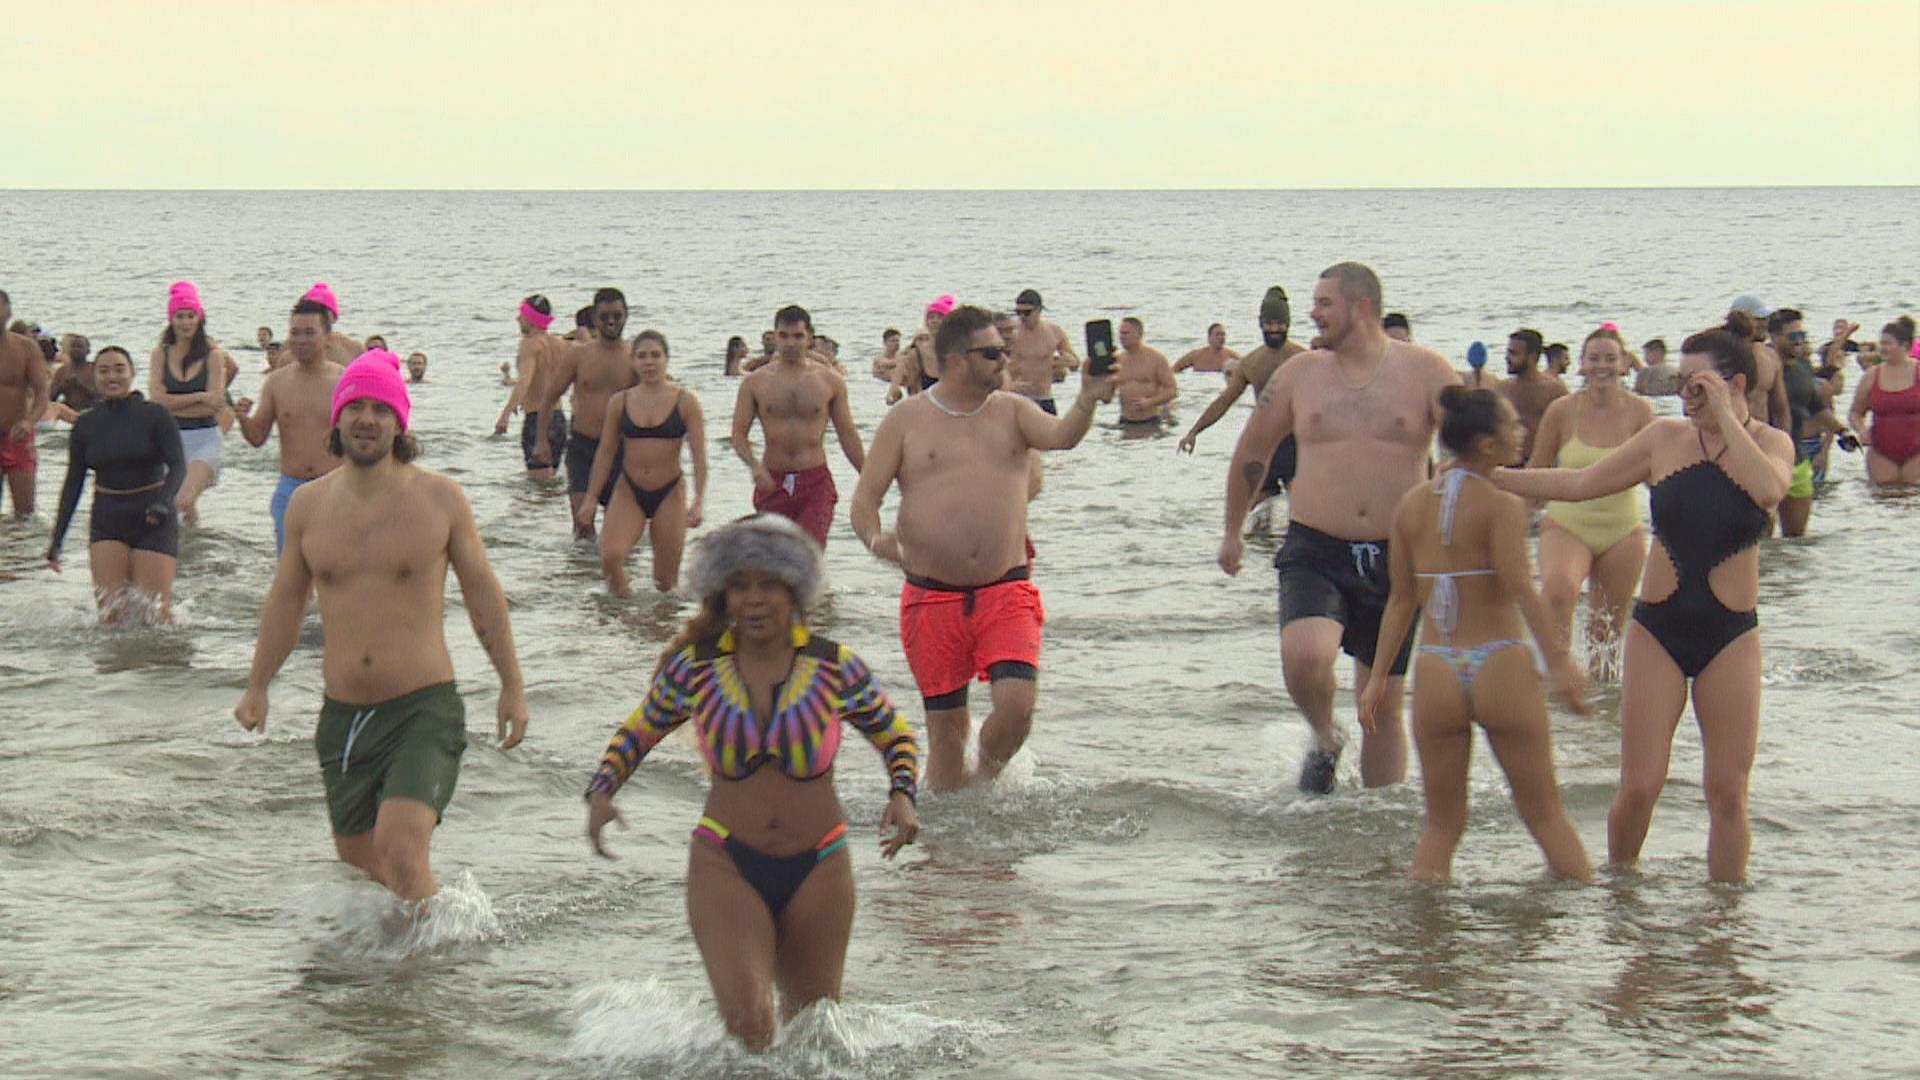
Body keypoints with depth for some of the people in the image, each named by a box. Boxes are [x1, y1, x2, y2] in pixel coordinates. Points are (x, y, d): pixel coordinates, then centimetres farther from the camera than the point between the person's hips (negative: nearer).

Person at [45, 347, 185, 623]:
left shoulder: (155, 416, -4)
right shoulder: (86, 424, 6)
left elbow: (178, 466, -11)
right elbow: (73, 484, 11)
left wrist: (163, 502, -31)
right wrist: (57, 539, 9)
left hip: (152, 521, -3)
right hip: (106, 523, 3)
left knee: (155, 611, -9)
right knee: (112, 613, -10)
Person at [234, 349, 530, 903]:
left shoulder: (440, 498, -2)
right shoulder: (308, 504, 6)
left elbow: (482, 591, 7)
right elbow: (286, 598, 18)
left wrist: (512, 686, 8)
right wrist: (257, 687, 17)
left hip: (423, 710, -4)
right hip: (342, 714, 4)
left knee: (400, 850, -23)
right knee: (359, 864, 10)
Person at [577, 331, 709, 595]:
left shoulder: (685, 402, -4)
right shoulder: (619, 402, 1)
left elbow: (699, 456, -7)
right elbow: (605, 452, 8)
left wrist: (698, 502, -17)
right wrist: (591, 499, 6)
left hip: (669, 494, -1)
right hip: (628, 492, 1)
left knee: (665, 584, 2)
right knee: (610, 555, -25)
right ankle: (618, 589, 7)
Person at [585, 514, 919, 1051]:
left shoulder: (835, 667, -6)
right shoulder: (693, 668, -5)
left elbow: (895, 735, 9)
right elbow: (639, 731, 12)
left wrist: (902, 795, -10)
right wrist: (601, 791, -5)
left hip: (817, 868, 1)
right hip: (725, 865, -1)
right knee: (747, 1024, -19)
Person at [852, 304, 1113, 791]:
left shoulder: (1012, 412, 8)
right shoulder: (906, 421, 3)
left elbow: (1060, 436, -11)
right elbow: (864, 499, 1)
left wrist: (1087, 402, -32)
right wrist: (875, 540, -21)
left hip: (1007, 593, 1)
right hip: (932, 598, -1)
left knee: (1018, 701, -17)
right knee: (945, 727, 4)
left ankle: (985, 778, 12)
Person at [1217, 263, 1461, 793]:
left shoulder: (1425, 371, 0)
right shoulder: (1300, 373, 5)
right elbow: (1252, 452, 18)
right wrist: (1233, 531, 24)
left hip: (1396, 556, 0)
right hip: (1316, 551, 0)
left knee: (1383, 705, 8)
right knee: (1304, 654, -28)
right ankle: (1325, 740, 3)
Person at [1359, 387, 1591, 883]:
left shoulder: (1411, 504, 7)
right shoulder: (1502, 504, -9)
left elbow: (1401, 599, 10)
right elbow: (1520, 587, -19)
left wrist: (1379, 675, 15)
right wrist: (1560, 661, -21)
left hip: (1435, 672, 4)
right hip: (1500, 666, -4)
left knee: (1442, 821, 13)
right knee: (1545, 813, 8)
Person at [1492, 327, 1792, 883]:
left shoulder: (1770, 443, -2)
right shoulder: (1666, 439, 2)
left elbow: (1769, 489, -26)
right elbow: (1581, 483, 10)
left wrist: (1725, 419, -20)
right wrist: (1491, 475, 8)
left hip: (1731, 636, -1)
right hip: (1658, 628, 1)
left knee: (1728, 791, -1)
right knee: (1639, 786, -4)